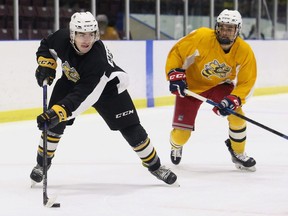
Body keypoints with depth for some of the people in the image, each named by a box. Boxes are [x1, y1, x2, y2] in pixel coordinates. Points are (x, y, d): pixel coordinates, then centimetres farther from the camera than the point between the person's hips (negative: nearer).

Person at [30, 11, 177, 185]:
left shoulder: (98, 60, -42)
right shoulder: (62, 39, -29)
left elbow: (82, 96, -45)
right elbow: (46, 46, -3)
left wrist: (57, 113, -53)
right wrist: (46, 65, -19)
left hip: (107, 86, -4)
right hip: (71, 80, 4)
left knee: (130, 128, -6)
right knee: (53, 122, -12)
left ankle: (154, 164, 13)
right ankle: (43, 162, 9)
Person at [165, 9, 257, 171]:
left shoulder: (244, 51, -21)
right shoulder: (201, 37, -29)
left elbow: (247, 82, -15)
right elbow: (176, 52, -17)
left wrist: (233, 100, -30)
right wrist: (175, 75, -28)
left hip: (220, 85, 2)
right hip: (191, 86, -2)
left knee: (236, 114, -21)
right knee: (182, 133, -5)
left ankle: (238, 154, 6)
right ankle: (176, 146, 36)